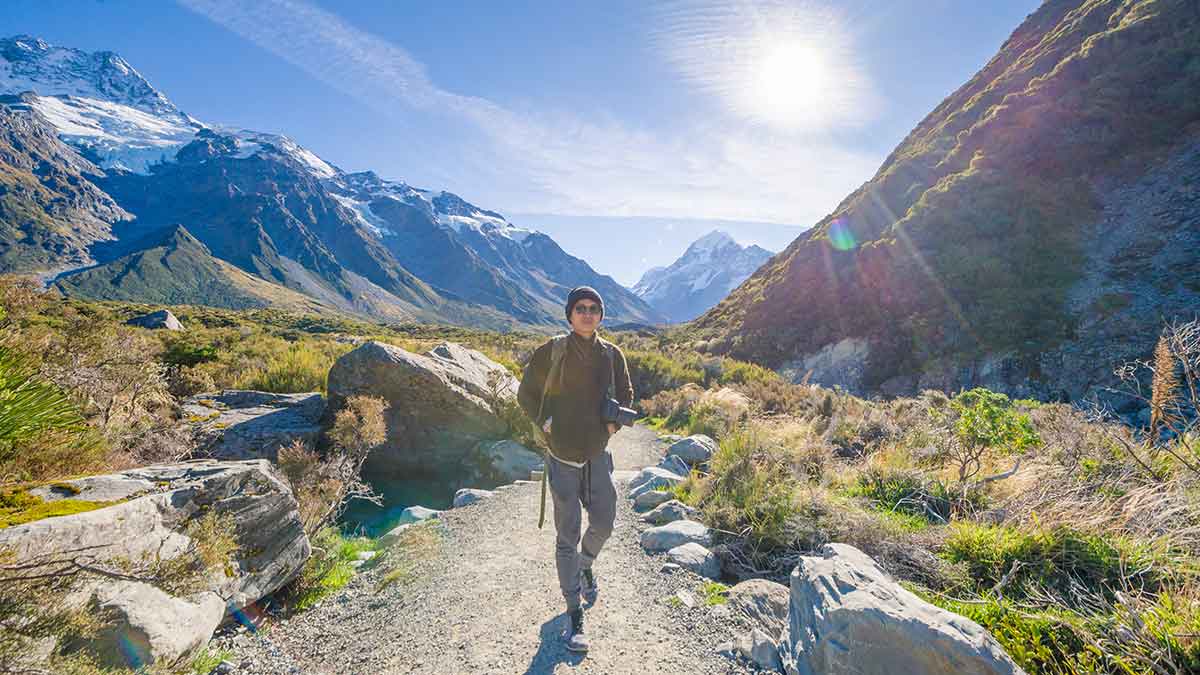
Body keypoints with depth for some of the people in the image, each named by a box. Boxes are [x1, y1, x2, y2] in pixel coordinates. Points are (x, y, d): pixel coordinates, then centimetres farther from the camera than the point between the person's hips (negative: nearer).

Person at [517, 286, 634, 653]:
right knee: (567, 536, 4)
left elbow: (625, 395, 13)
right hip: (562, 457, -3)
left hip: (598, 454, 3)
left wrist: (614, 423, -2)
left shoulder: (612, 354, -2)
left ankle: (586, 566, 46)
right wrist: (546, 424, -10)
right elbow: (526, 393, 0)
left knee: (603, 523, 12)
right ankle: (574, 615, 20)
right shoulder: (552, 352, -11)